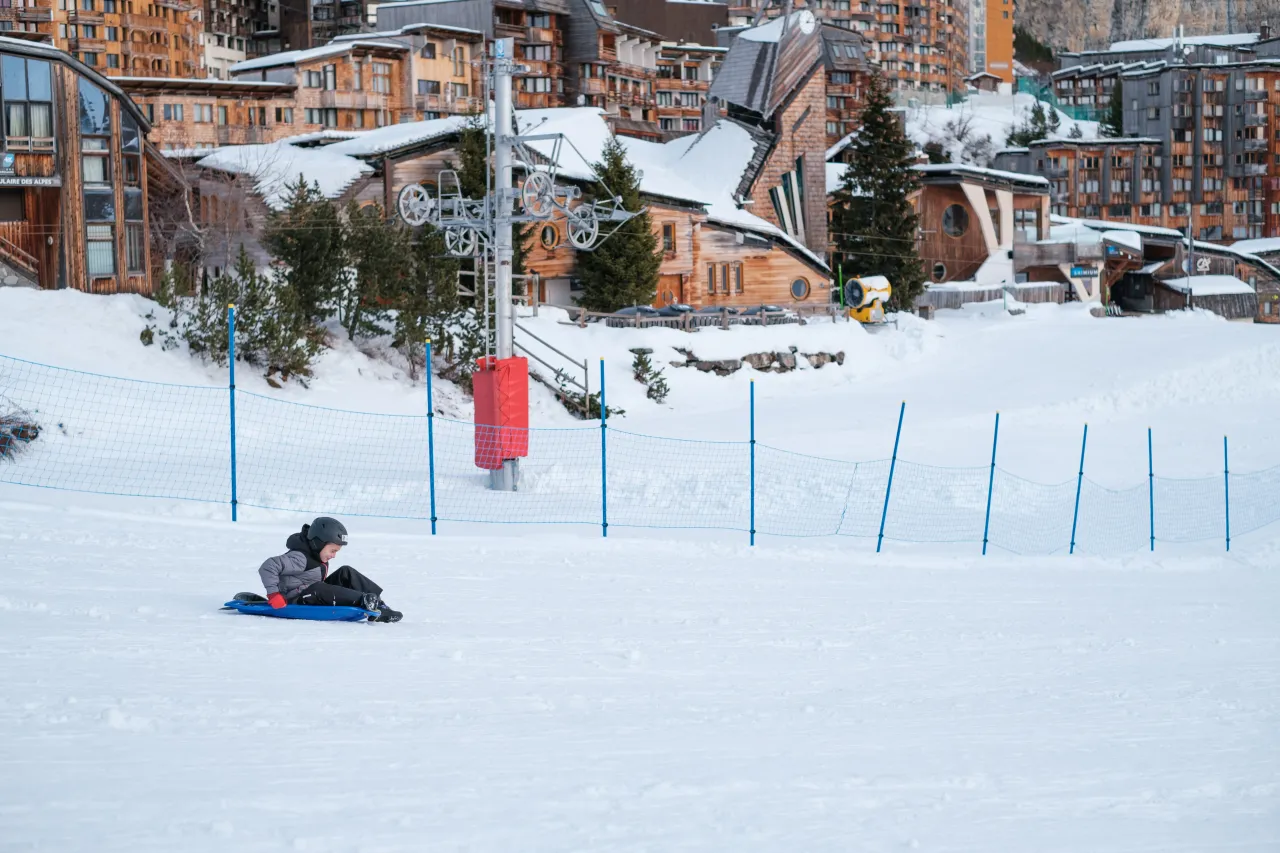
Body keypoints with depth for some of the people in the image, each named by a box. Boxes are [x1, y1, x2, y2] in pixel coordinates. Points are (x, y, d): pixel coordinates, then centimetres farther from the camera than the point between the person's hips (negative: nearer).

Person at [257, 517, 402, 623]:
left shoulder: (318, 557, 8)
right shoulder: (299, 558, -21)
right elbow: (268, 567, -26)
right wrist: (274, 594, -27)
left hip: (315, 597, 9)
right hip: (294, 601, -9)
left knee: (346, 573, -2)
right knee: (318, 589, -39)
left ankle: (378, 603, -14)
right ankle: (363, 601, -51)